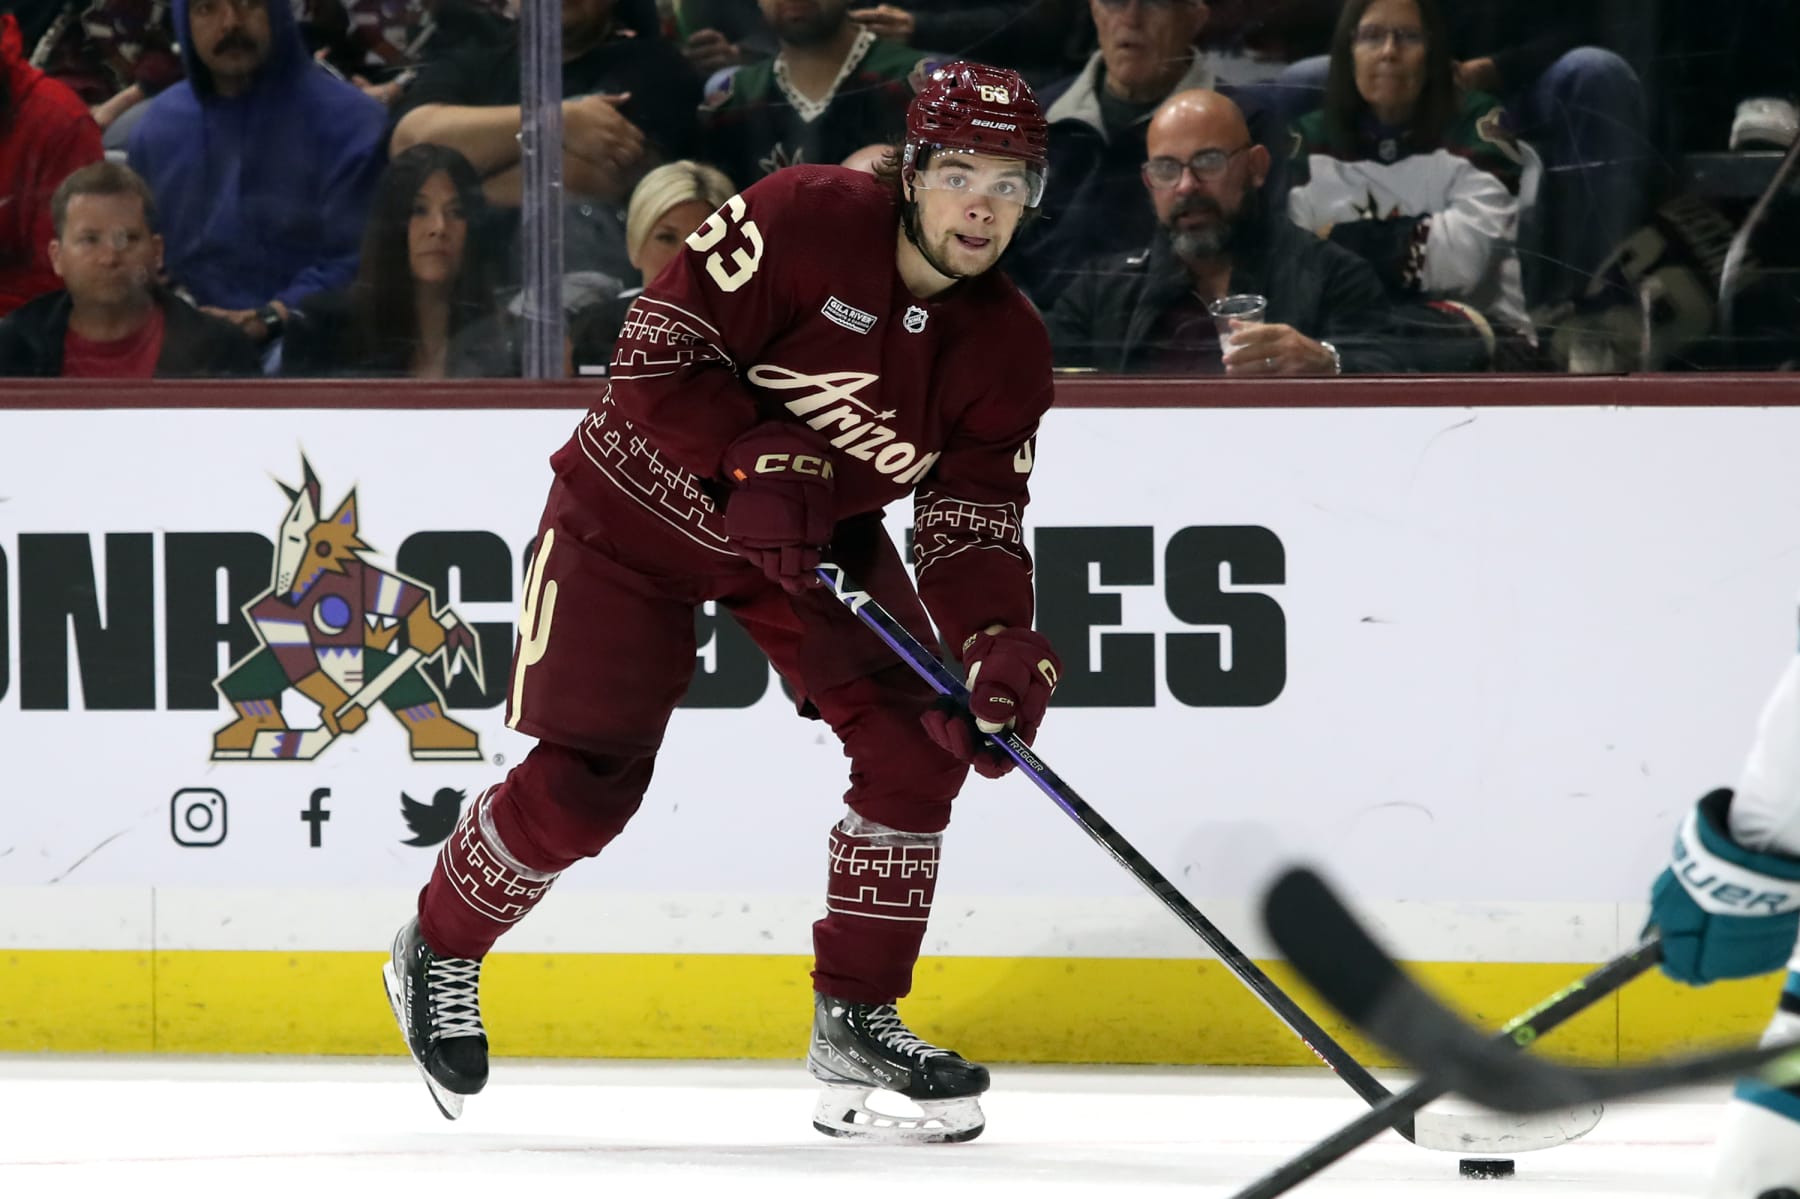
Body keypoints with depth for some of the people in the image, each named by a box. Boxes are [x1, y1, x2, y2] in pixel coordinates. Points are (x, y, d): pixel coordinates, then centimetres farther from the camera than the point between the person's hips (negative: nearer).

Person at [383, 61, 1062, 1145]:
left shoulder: (1009, 351, -11)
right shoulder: (809, 221, -26)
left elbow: (973, 526, -11)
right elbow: (660, 349, -25)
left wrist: (1001, 644, -29)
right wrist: (754, 464, -36)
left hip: (821, 528, 5)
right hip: (644, 504, -5)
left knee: (918, 742, -12)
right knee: (583, 785, -9)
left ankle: (857, 1022, 0)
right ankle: (440, 955, 19)